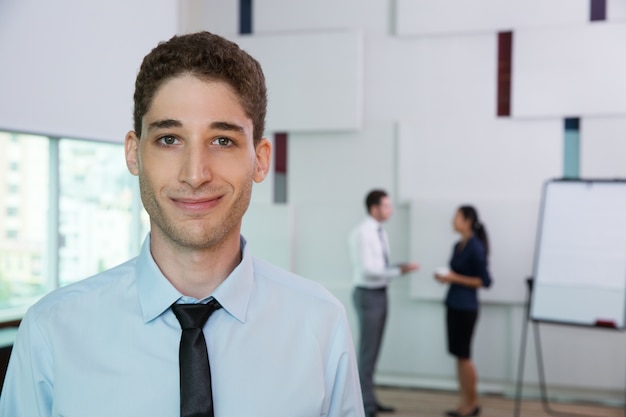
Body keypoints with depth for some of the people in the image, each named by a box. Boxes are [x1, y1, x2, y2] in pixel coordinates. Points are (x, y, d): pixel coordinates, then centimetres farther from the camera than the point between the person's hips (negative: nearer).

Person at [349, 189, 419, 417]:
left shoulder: (380, 233, 10)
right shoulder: (362, 233, -16)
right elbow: (368, 269, -22)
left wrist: (400, 267, -3)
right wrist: (399, 270, -20)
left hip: (380, 294, 9)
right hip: (368, 294, -9)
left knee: (374, 350, 14)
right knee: (367, 350, -3)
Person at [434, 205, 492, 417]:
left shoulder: (476, 247, -14)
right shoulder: (458, 245, 10)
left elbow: (485, 281, -15)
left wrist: (455, 278, -18)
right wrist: (445, 276, 2)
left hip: (466, 306, -8)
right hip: (453, 304, 8)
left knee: (464, 354, -1)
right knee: (457, 354, 10)